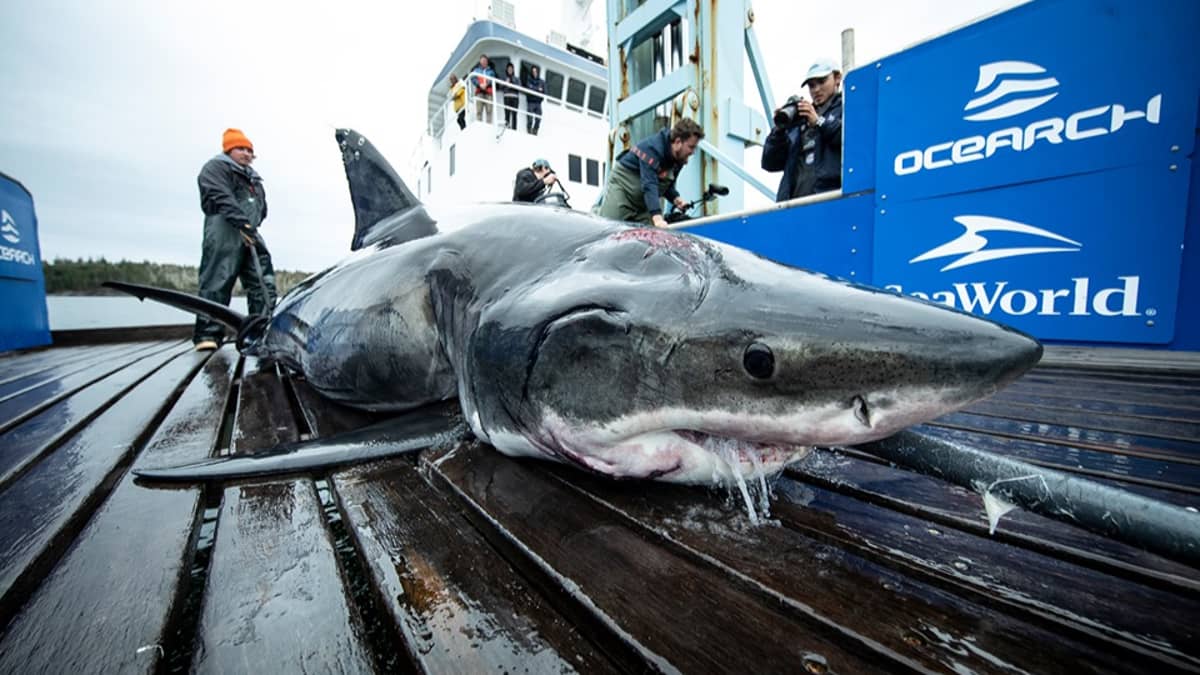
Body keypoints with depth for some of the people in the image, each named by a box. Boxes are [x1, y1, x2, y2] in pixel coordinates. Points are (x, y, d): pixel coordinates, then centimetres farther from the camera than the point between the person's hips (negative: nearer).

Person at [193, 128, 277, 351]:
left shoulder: (253, 178, 30)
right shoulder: (215, 167, 5)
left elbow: (262, 208, 26)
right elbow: (222, 198, -12)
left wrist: (252, 227, 10)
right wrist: (243, 223, -24)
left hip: (250, 234, 7)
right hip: (224, 233, -7)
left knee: (264, 283, -3)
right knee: (217, 283, -12)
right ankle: (208, 334, -12)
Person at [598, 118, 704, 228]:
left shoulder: (679, 158, -2)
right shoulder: (653, 149, -27)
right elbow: (649, 185, -39)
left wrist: (675, 198, -14)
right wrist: (657, 217, -51)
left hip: (643, 203, 7)